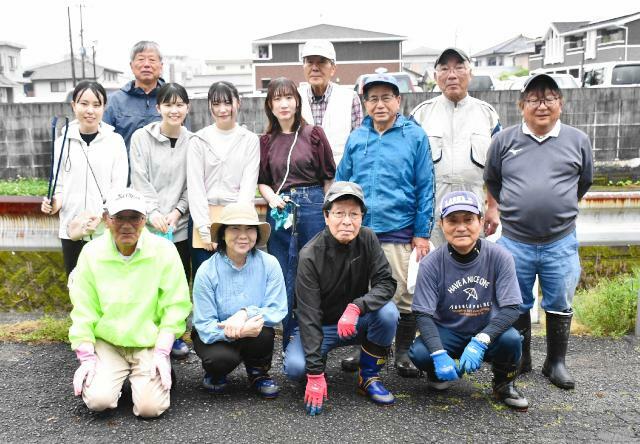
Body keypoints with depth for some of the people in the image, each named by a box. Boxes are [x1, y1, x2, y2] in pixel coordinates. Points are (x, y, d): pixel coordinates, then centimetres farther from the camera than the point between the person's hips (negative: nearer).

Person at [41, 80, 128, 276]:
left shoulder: (115, 141, -1)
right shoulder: (63, 142, 5)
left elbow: (119, 188, -5)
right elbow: (60, 185, 13)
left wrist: (100, 215, -20)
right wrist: (55, 202, -9)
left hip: (107, 231, -2)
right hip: (72, 231, 2)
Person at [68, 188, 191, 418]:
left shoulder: (164, 250, -9)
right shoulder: (92, 252, -4)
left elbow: (175, 307, -7)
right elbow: (83, 311, 0)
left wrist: (162, 353, -12)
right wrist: (86, 357, -6)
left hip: (150, 343, -1)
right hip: (107, 343, 2)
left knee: (150, 406, -16)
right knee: (98, 400, -18)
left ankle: (162, 372, 17)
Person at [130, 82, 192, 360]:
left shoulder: (192, 142, 4)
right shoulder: (141, 137, 0)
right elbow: (140, 180, -4)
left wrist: (177, 211, -7)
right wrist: (153, 211, -15)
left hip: (180, 226, 2)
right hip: (148, 225, -2)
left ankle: (175, 337, 25)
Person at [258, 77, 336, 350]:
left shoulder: (314, 134, 2)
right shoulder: (266, 141, 9)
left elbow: (329, 177, 4)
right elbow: (262, 181, 14)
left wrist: (327, 210, 2)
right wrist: (272, 198, -5)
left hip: (313, 207, -2)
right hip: (280, 212, 3)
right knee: (285, 280, 8)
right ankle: (290, 345, 21)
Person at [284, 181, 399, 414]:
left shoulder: (367, 239, -12)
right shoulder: (310, 255, -22)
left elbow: (386, 283, -16)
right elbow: (308, 315, -26)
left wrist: (356, 307, -37)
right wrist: (315, 373, -31)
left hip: (355, 322, 3)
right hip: (321, 325, -2)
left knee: (388, 312, -27)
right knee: (295, 367, -28)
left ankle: (369, 377, -5)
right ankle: (318, 361, 10)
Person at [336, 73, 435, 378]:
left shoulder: (415, 136, 0)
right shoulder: (356, 138, 9)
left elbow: (425, 188, -1)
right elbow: (341, 184, 13)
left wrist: (422, 233, -4)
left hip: (399, 233, -3)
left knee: (405, 297, 3)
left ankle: (403, 354, 22)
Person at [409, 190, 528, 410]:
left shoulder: (499, 257, -14)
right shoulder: (431, 264, -15)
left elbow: (511, 308, -17)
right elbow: (424, 315, -15)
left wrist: (480, 341, -32)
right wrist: (439, 354, -31)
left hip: (488, 331, 0)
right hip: (447, 333, 0)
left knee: (511, 339, -31)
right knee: (419, 353, -29)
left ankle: (503, 384, 3)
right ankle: (439, 372, 10)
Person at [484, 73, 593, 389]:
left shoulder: (578, 141, 1)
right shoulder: (504, 140, -1)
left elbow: (584, 182, 15)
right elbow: (491, 180, 13)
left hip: (561, 242, 0)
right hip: (515, 241, 0)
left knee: (559, 305, 11)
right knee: (516, 306, 12)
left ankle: (556, 363, 29)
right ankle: (521, 360, 30)